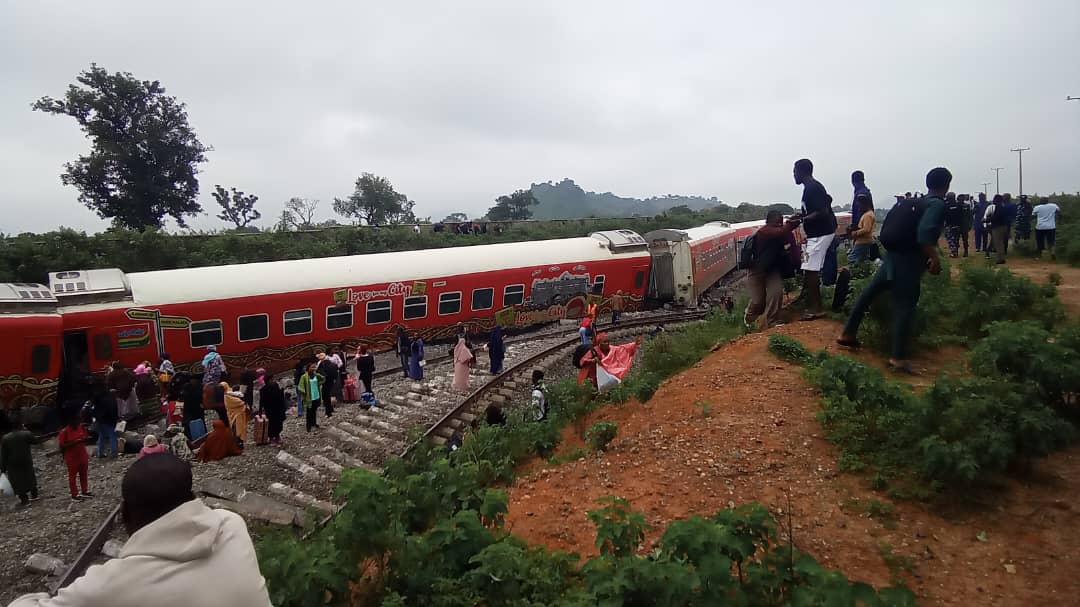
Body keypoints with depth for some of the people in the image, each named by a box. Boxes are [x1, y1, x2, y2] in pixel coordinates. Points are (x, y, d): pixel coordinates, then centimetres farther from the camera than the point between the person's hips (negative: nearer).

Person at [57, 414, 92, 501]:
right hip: (72, 458, -5)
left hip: (83, 456, 5)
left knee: (83, 474, 18)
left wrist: (84, 439, -12)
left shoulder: (81, 427, -4)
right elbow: (62, 446, -19)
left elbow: (86, 437, 11)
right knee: (72, 476, 10)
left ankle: (85, 491, 34)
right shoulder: (64, 432, -19)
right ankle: (74, 494, 22)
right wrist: (75, 442, -28)